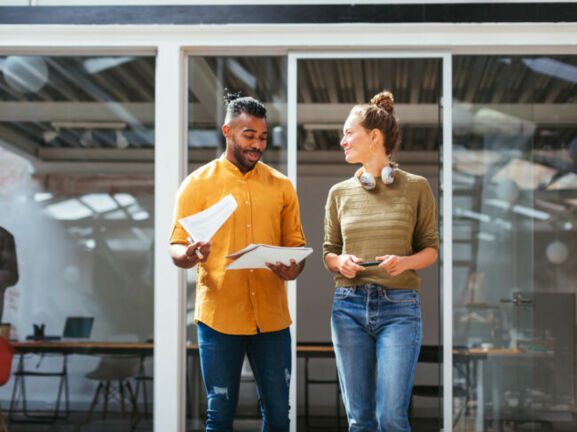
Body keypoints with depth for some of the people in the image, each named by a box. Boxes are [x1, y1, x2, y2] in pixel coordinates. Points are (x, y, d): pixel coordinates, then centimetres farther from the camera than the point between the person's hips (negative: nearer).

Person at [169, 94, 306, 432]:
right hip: (220, 316, -2)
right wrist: (189, 256, -24)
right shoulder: (198, 185, 2)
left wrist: (294, 269, -10)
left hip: (272, 316, 3)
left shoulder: (281, 186, 11)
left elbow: (296, 244, 13)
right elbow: (176, 248, 1)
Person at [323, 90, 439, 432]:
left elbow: (431, 249, 5)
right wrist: (341, 262, -9)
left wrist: (405, 262, -16)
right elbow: (329, 251, 14)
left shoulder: (416, 187, 2)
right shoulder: (340, 192, 10)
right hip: (349, 307, 3)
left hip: (398, 307, -3)